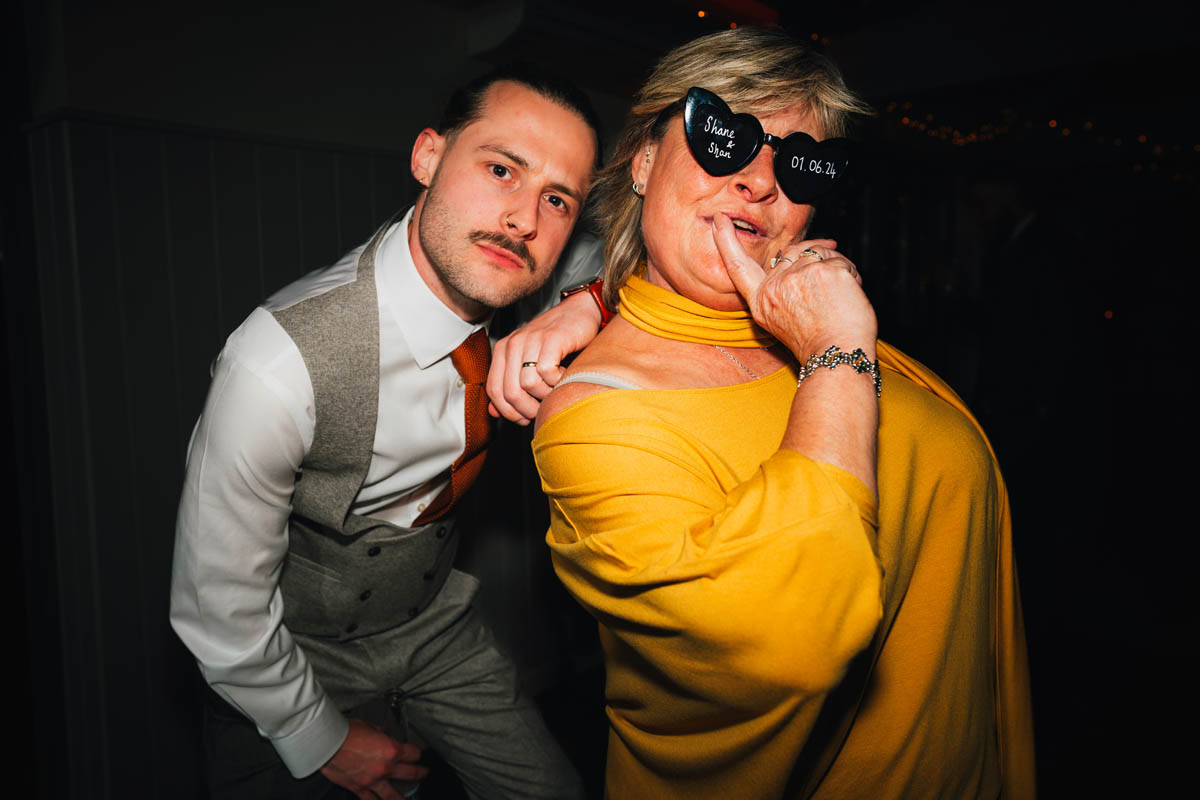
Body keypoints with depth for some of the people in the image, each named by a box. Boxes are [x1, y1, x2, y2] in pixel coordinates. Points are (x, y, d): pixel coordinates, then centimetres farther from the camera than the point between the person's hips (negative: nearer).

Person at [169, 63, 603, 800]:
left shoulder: (508, 289, -19)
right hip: (293, 661, -4)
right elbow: (218, 609, -23)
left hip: (434, 625, 5)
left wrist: (580, 315, -25)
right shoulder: (284, 362, -34)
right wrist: (320, 740, -7)